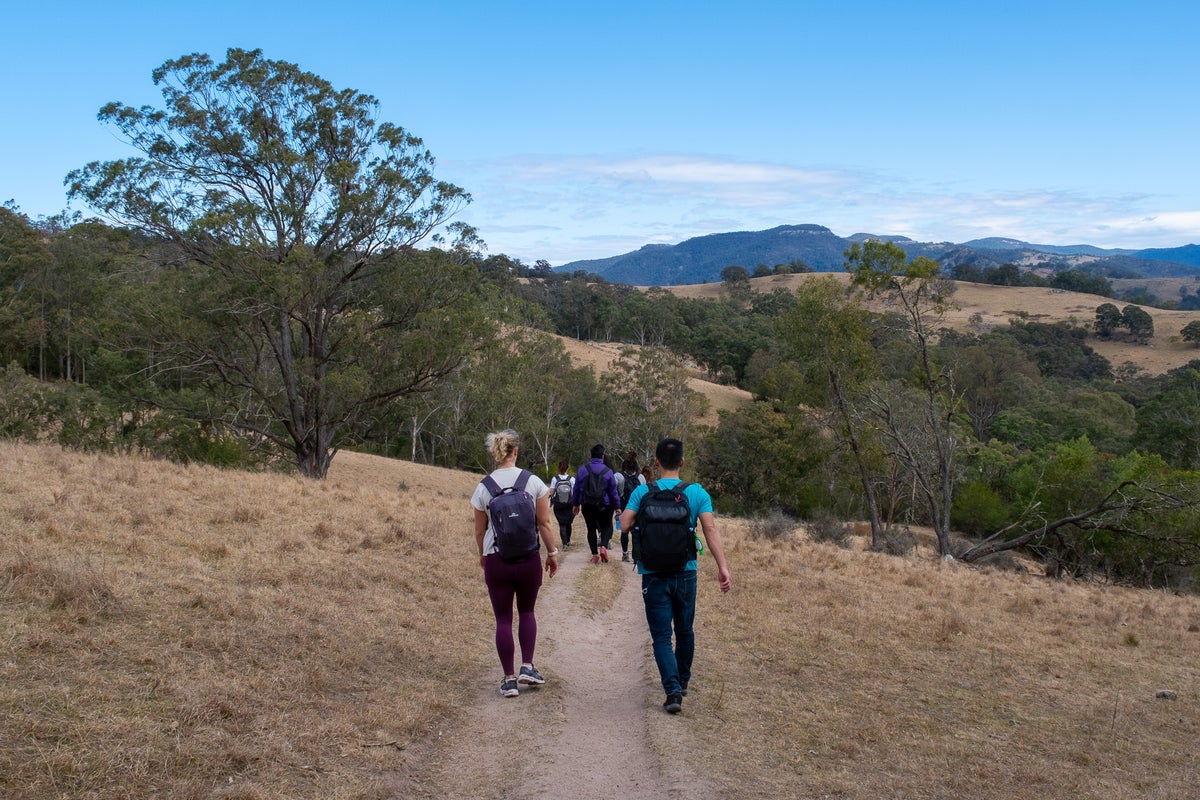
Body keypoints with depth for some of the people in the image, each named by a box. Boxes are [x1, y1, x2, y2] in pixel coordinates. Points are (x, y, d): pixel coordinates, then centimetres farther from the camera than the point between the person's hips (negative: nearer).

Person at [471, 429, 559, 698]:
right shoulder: (534, 482, -5)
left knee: (503, 619, 8)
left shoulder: (483, 488, -4)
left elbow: (479, 531, 4)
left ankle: (509, 680, 9)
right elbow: (544, 523, -3)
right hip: (529, 559, 1)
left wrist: (483, 556, 21)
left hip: (496, 560, 0)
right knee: (527, 611, 21)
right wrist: (552, 553, 9)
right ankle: (527, 667, 10)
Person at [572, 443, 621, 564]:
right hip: (604, 505, -2)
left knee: (591, 529, 11)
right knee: (606, 526, 13)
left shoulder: (582, 469, -1)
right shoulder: (607, 471, -6)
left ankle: (595, 554, 10)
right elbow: (613, 491, -1)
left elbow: (577, 488, 6)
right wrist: (617, 506, 9)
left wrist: (576, 504, 16)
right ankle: (603, 546, -10)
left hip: (587, 505, 2)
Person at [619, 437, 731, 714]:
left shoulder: (643, 492, -4)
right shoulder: (697, 492, -2)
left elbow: (625, 524, -12)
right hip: (686, 573, 2)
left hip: (654, 574, -2)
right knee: (685, 631, 20)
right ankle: (682, 682, 37)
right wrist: (723, 567, -13)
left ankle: (673, 690, -14)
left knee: (661, 635, 2)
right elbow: (710, 529, -12)